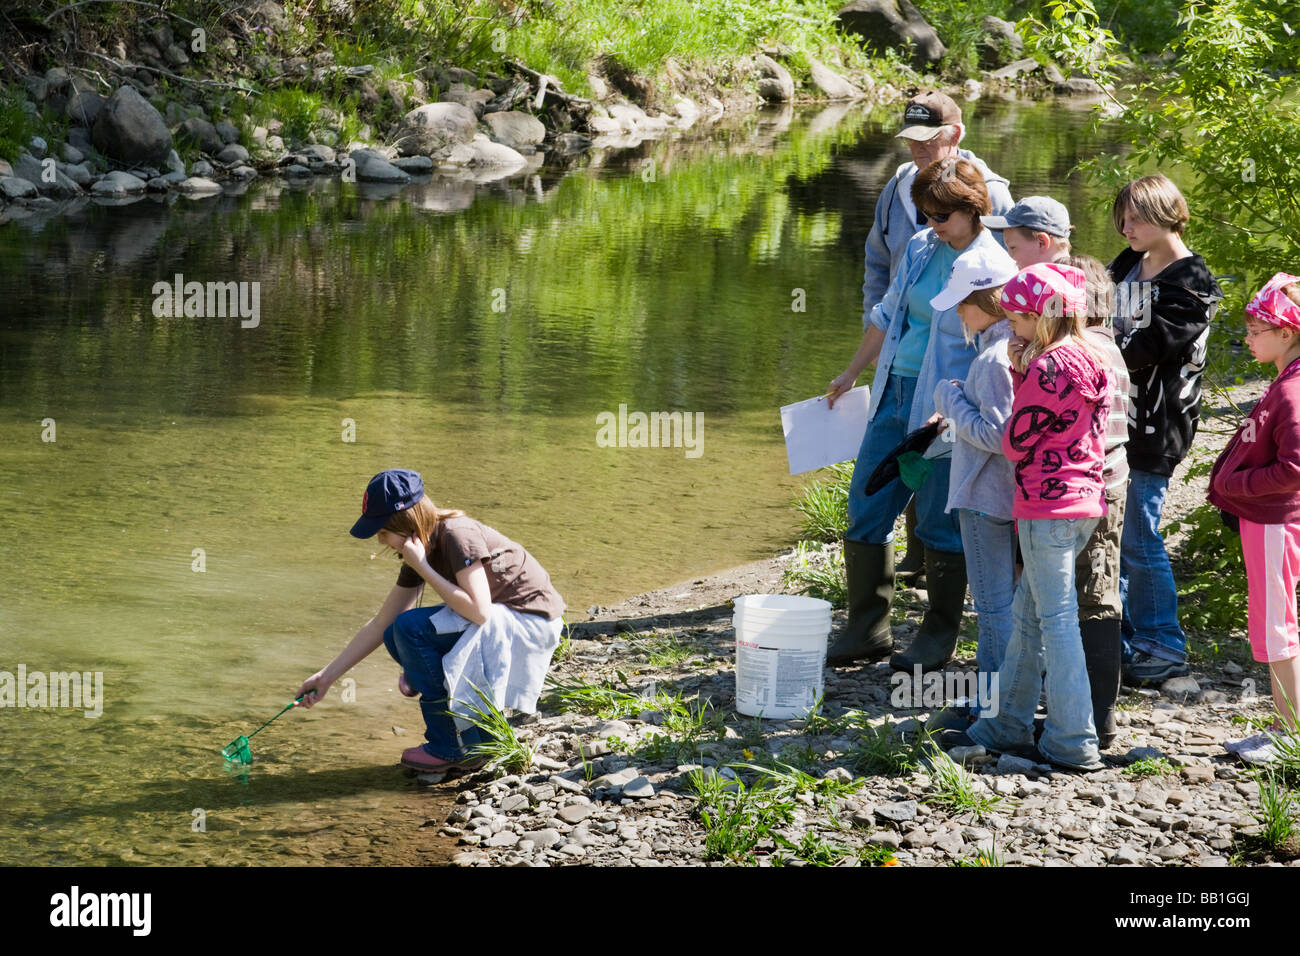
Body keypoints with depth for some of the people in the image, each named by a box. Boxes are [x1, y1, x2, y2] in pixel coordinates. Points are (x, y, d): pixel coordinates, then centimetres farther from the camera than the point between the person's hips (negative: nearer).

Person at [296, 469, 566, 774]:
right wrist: (327, 676, 9)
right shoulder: (422, 550, 4)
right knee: (398, 636, 3)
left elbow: (478, 611, -29)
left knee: (412, 628, -18)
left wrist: (423, 568, -22)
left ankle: (451, 746, -8)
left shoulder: (457, 535, -22)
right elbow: (381, 624, 10)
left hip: (530, 621, -9)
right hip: (497, 619, 9)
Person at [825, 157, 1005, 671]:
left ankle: (939, 636, 16)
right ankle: (868, 629, 19)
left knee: (939, 521, 0)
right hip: (895, 393, 7)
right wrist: (851, 373, 24)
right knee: (866, 507, 8)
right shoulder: (921, 247, 8)